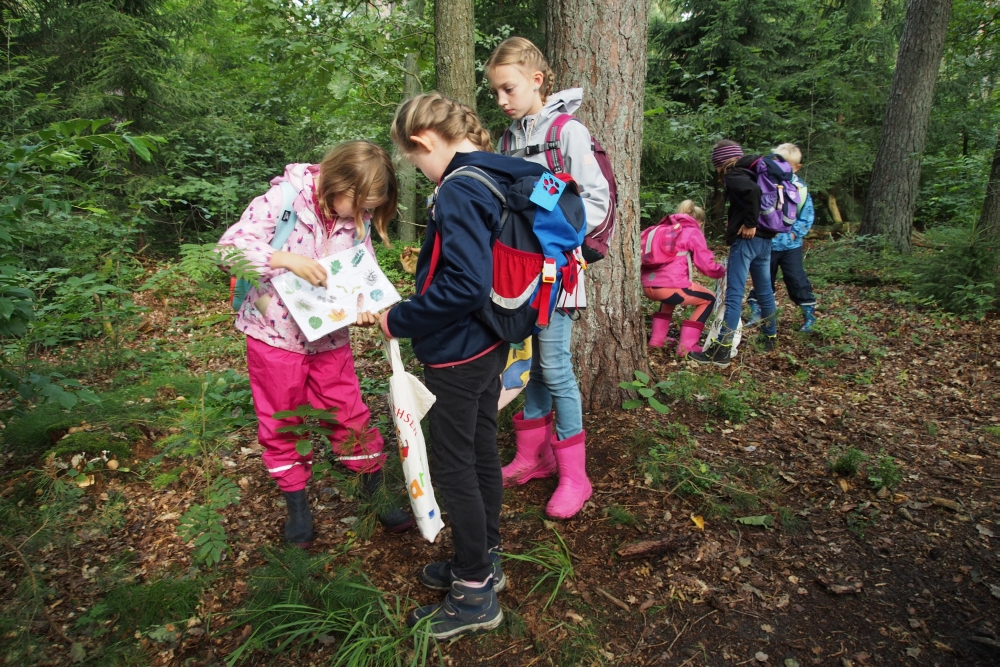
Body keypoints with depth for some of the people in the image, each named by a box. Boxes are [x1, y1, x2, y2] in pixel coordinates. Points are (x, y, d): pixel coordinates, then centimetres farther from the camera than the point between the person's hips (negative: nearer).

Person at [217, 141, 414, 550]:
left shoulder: (359, 218, -5)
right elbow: (230, 246, -21)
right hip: (275, 332, -3)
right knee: (282, 423, 12)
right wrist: (288, 259, -34)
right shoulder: (283, 198, -19)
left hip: (329, 335, 3)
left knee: (350, 415, 9)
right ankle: (296, 504, 30)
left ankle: (376, 492, 26)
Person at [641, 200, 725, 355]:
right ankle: (686, 346, 9)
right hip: (670, 285, -7)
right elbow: (707, 266, 4)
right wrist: (723, 271, 24)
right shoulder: (693, 232, 8)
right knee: (708, 299, 18)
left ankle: (657, 339, 30)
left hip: (648, 287, 7)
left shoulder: (664, 229, 26)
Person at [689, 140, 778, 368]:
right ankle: (769, 337, 35)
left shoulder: (733, 176, -8)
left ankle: (721, 351, -14)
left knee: (734, 294, -12)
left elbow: (752, 190, -28)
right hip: (764, 238, 9)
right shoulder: (751, 172, 18)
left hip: (746, 239, -9)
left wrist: (750, 224, -20)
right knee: (764, 290, 20)